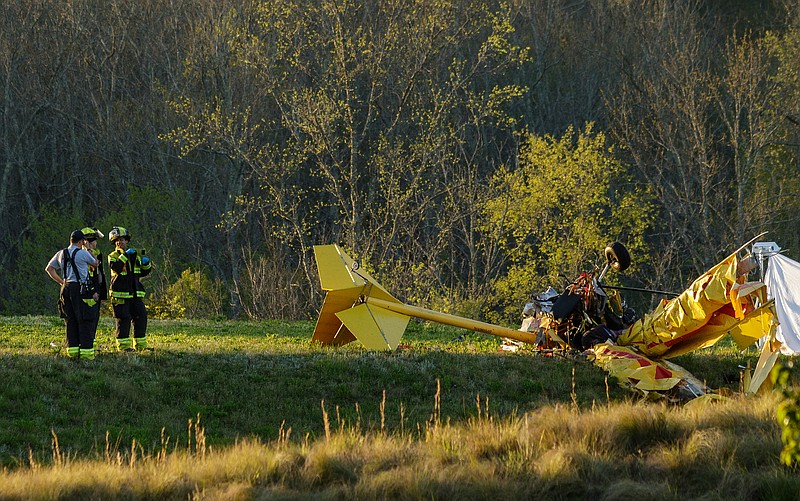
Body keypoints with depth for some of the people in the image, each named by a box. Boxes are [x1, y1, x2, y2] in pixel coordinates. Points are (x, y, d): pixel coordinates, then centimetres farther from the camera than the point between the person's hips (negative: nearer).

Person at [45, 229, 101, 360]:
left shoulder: (61, 254, 10)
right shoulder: (83, 253, -7)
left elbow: (49, 268, 19)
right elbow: (95, 263, 11)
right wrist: (89, 250, 25)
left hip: (66, 288, 6)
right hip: (80, 289, -6)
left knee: (70, 321, 10)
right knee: (84, 321, -4)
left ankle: (72, 350, 10)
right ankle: (86, 350, -9)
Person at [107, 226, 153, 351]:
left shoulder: (135, 255, 15)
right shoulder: (113, 256, -1)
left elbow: (144, 273, 19)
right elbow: (115, 267, -23)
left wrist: (146, 264, -1)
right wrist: (125, 255, -25)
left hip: (136, 294, 5)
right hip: (120, 295, -5)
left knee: (141, 318, 3)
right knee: (123, 320, -7)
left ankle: (141, 345, 12)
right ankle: (123, 345, -1)